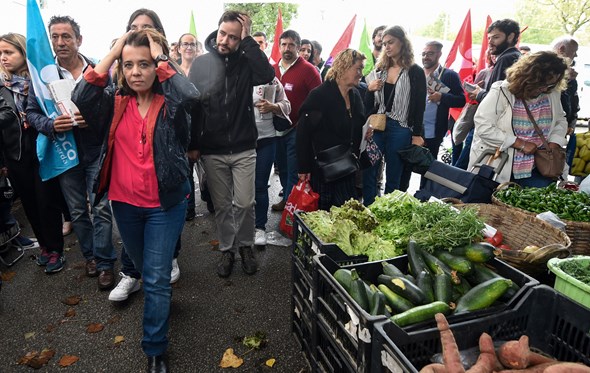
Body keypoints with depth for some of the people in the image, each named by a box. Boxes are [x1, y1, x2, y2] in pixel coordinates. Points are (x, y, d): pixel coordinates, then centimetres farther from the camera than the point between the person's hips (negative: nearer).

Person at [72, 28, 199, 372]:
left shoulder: (170, 103, -10)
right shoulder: (115, 102, 1)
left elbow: (190, 95, -32)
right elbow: (81, 97, -18)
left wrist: (161, 58, -20)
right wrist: (112, 53, -15)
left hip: (165, 204, -4)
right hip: (124, 203, 5)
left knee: (156, 278, 2)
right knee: (143, 266, 25)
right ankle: (164, 292, 57)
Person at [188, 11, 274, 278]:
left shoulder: (246, 62, 0)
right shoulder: (201, 64, 1)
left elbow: (267, 75, -23)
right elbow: (191, 105, 2)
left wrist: (248, 40, -19)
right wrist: (192, 145, 0)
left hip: (243, 149, -1)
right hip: (212, 151, 1)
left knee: (245, 203, 2)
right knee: (222, 205, 10)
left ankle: (245, 246, 25)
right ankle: (227, 249, 27)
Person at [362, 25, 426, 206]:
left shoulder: (415, 72, -1)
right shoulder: (380, 69, 12)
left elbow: (419, 106, -3)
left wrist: (417, 135, -8)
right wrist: (369, 89, -5)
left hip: (400, 129, -4)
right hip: (377, 126, 4)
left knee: (393, 179, 5)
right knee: (368, 174, 0)